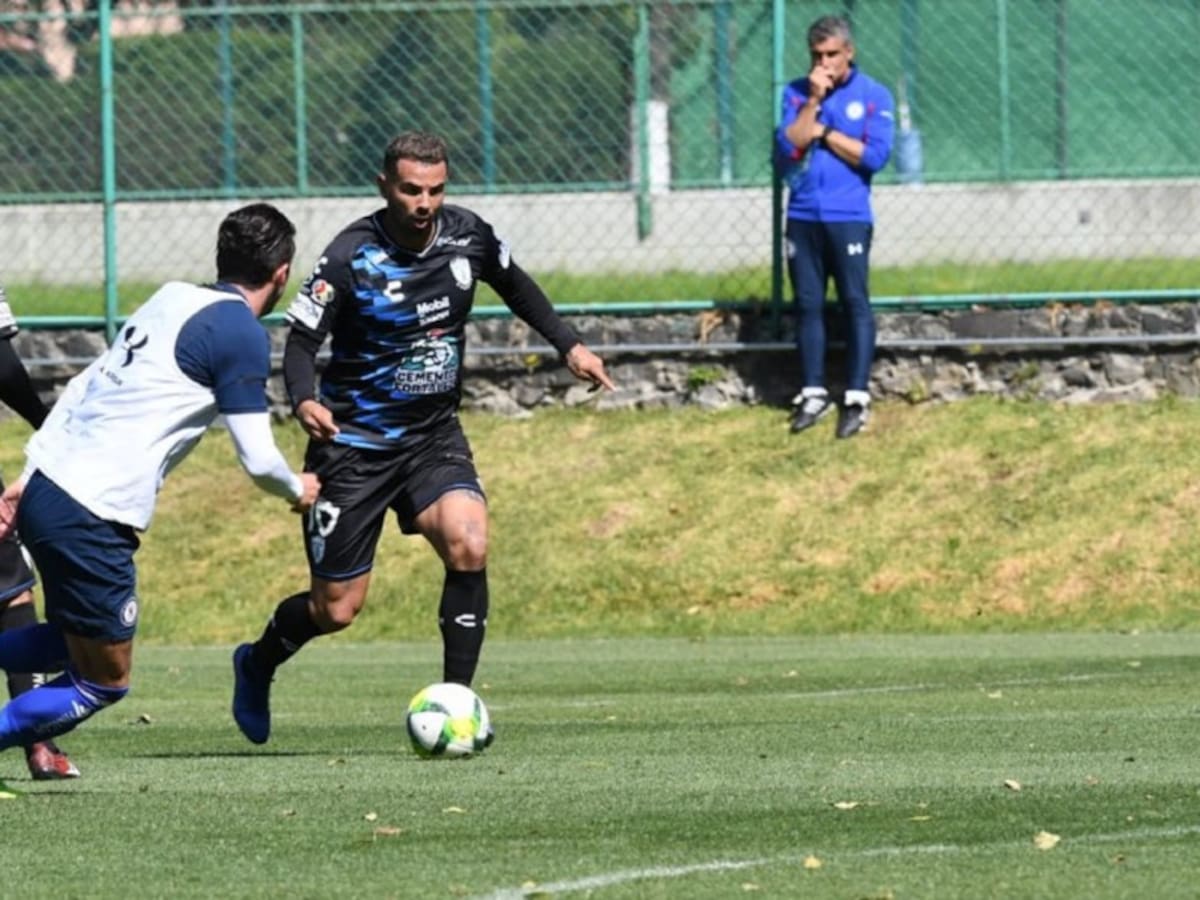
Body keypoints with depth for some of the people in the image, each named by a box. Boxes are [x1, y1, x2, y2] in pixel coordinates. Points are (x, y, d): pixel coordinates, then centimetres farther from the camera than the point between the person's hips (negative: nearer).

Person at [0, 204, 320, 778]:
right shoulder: (241, 334, -8)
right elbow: (257, 459, -8)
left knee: (71, 643, 26)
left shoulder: (172, 299, 16)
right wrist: (298, 492, 14)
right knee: (104, 681, 7)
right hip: (93, 517, -8)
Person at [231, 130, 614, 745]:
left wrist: (568, 346, 10)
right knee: (337, 608, 1)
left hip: (434, 435, 4)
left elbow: (515, 285, 18)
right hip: (355, 442, -4)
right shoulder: (351, 258, -18)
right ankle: (257, 664, 33)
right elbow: (301, 340, -16)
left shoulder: (467, 237, -4)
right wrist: (303, 400, -36)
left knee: (469, 547, -24)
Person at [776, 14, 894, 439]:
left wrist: (822, 131, -7)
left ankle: (857, 399, -5)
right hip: (802, 216, 3)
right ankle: (813, 394, 12)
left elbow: (874, 156, -10)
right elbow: (789, 147, -5)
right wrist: (813, 102, -11)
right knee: (808, 305, 5)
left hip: (848, 216, -3)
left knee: (854, 303, -5)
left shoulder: (873, 95, -1)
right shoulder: (796, 93, 7)